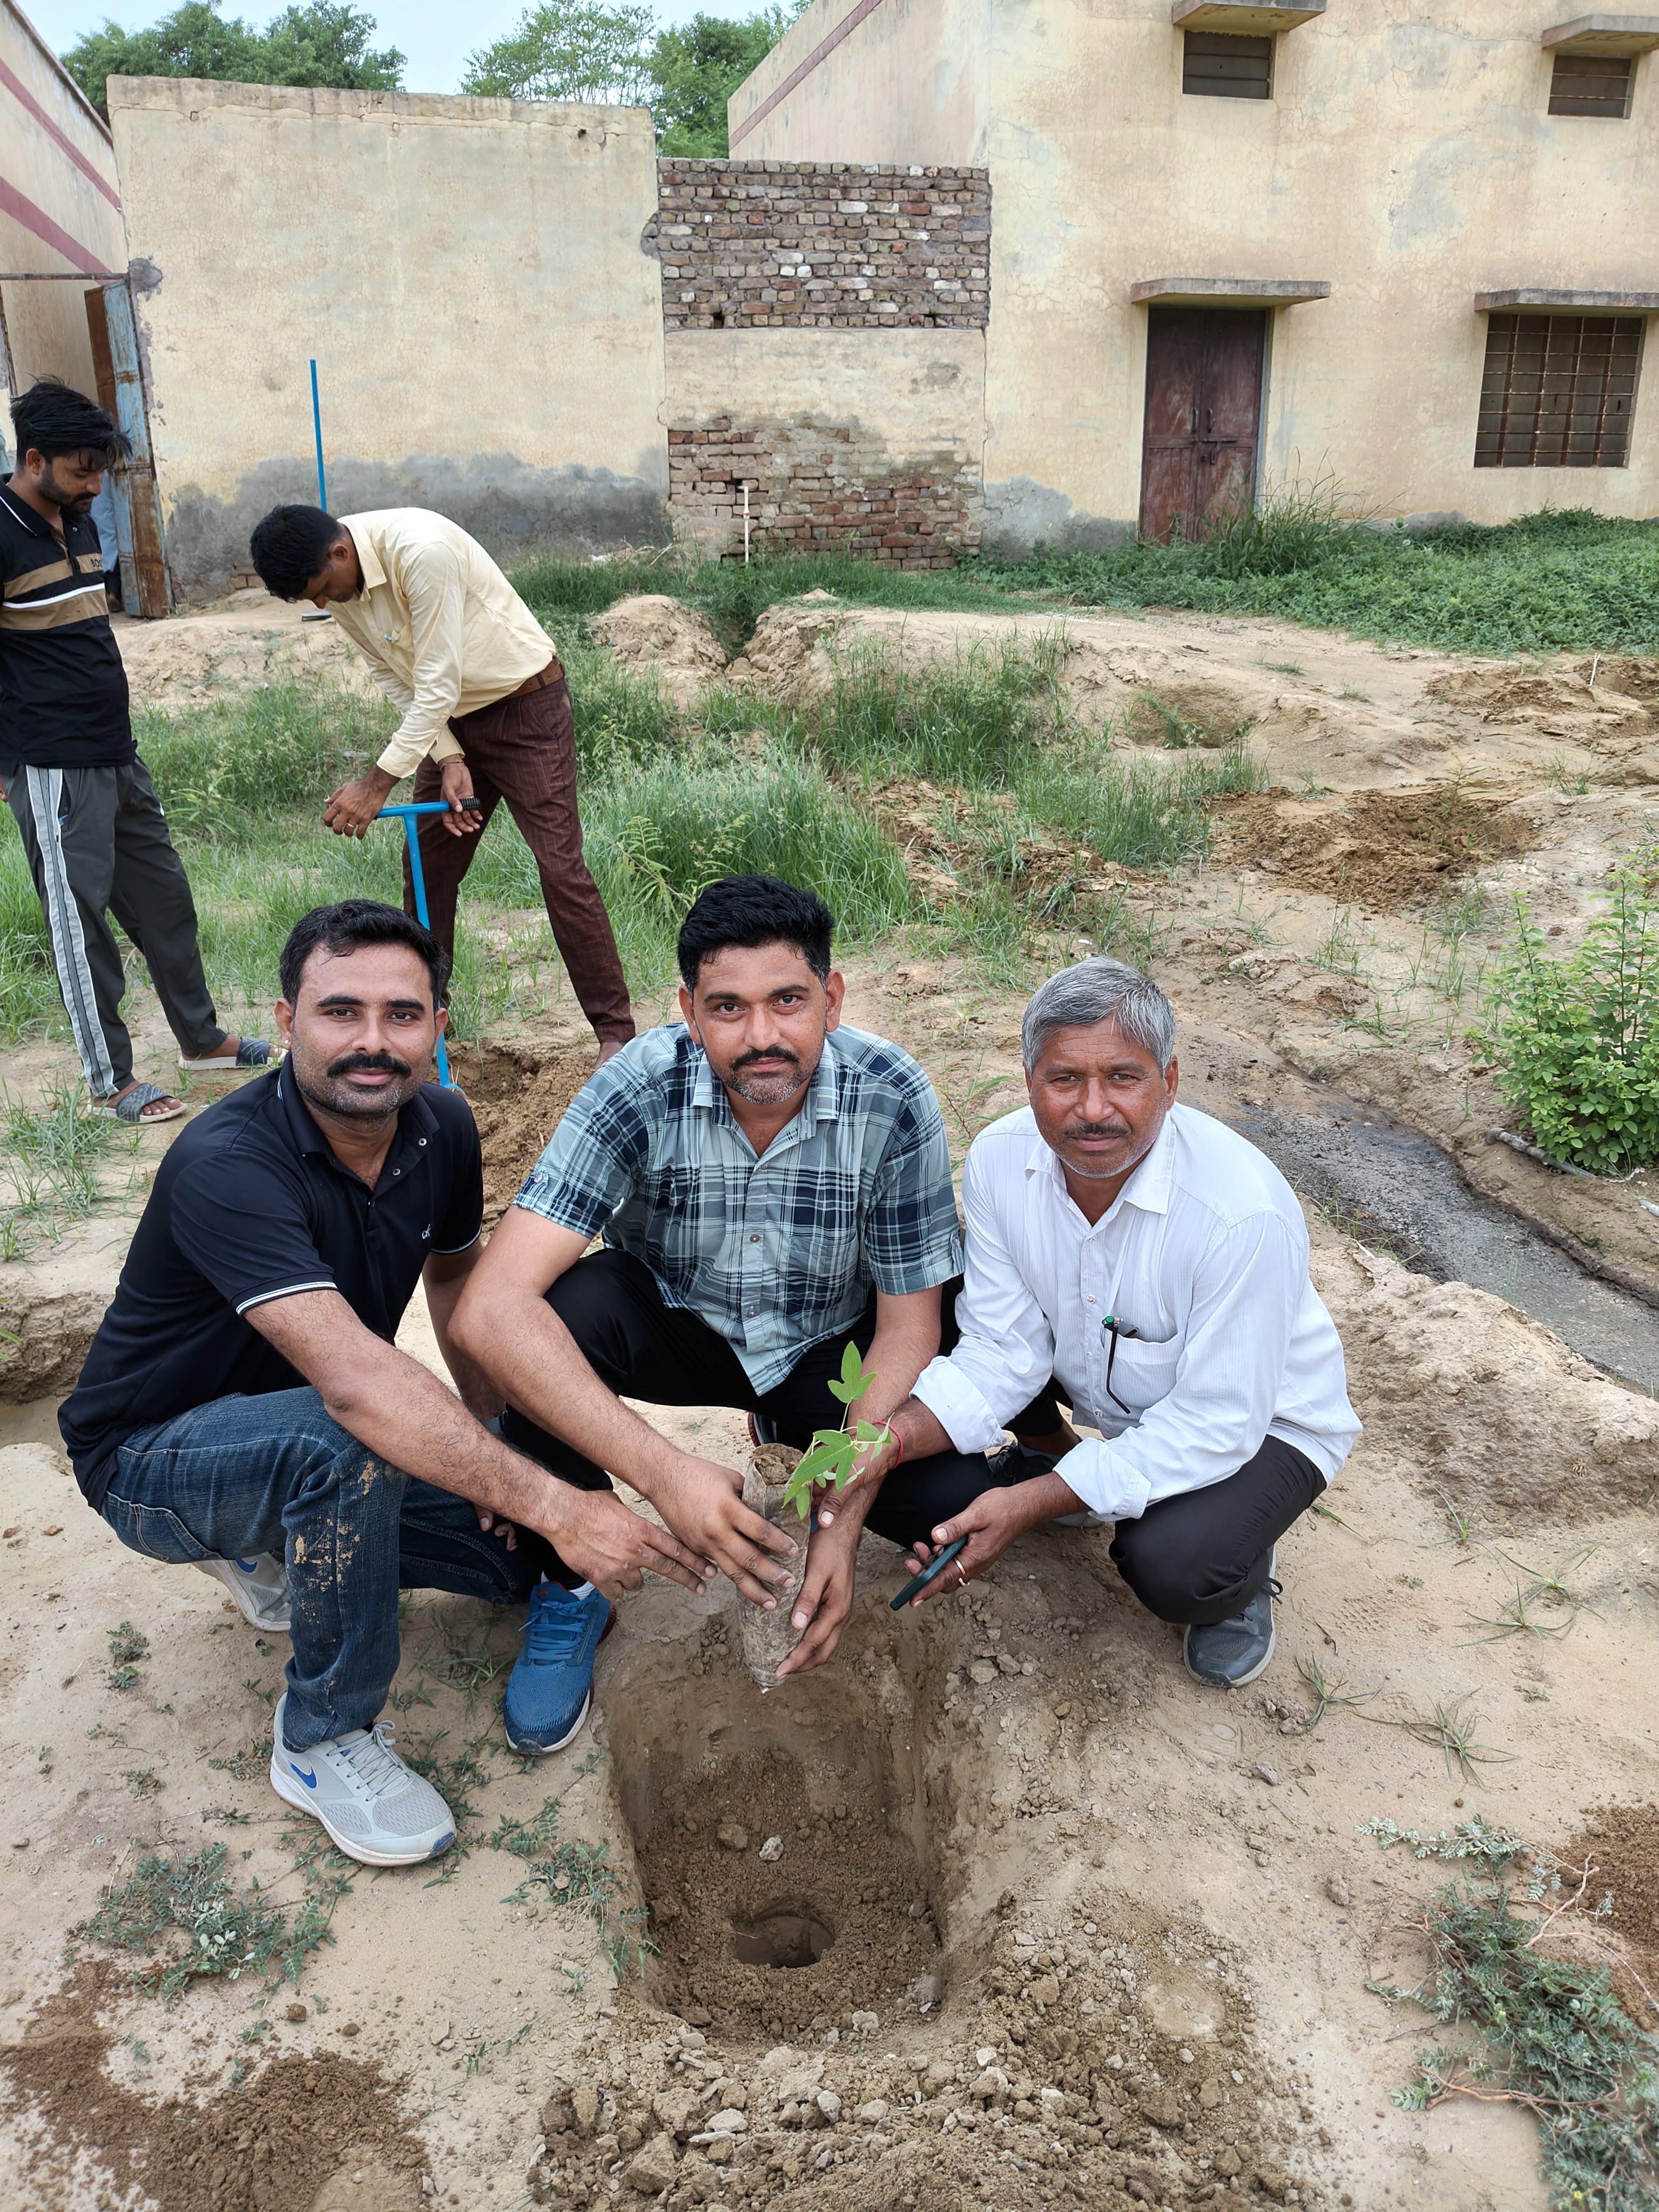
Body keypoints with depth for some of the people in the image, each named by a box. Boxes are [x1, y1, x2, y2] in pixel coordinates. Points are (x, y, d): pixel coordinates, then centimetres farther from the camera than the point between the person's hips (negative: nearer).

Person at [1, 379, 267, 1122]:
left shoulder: (79, 523, 12)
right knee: (80, 921, 0)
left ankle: (201, 1039, 30)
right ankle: (109, 1080, 11)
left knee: (165, 899, 15)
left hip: (117, 754, 8)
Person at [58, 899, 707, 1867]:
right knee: (344, 1440, -38)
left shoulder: (442, 1128, -10)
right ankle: (324, 1739, -14)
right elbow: (355, 1380, -45)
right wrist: (552, 1503, -48)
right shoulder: (225, 1167, -34)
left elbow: (456, 1275, 7)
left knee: (526, 1550, -6)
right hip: (153, 1459, -6)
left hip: (313, 1448, 7)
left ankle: (281, 1548, 16)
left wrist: (493, 1448, -6)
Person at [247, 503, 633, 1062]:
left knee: (560, 865, -12)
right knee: (426, 867, 9)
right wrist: (448, 760, -10)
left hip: (526, 706, -8)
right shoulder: (336, 586, -5)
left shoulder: (421, 550, -30)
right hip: (450, 722, 8)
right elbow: (397, 680, 3)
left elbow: (438, 685, -29)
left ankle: (615, 1031, -6)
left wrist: (377, 783, -27)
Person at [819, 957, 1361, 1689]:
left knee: (1171, 1567, -31)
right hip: (1093, 1385, 5)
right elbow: (1003, 1351, -14)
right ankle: (1068, 1475, 13)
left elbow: (1215, 1427, -29)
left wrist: (1030, 1504, -33)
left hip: (1259, 1422, -4)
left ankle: (1238, 1573, 6)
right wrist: (892, 1438, -32)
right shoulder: (1000, 1159, -19)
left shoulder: (1245, 1213, -35)